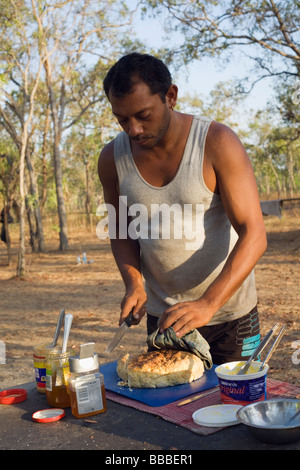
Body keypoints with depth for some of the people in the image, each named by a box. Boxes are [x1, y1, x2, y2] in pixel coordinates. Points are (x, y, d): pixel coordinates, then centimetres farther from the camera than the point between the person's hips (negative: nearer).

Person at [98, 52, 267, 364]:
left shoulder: (217, 143, -19)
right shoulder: (112, 158, -7)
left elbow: (253, 234, -22)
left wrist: (208, 304, -33)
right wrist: (133, 282, -11)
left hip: (228, 313, -3)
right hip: (163, 316, 3)